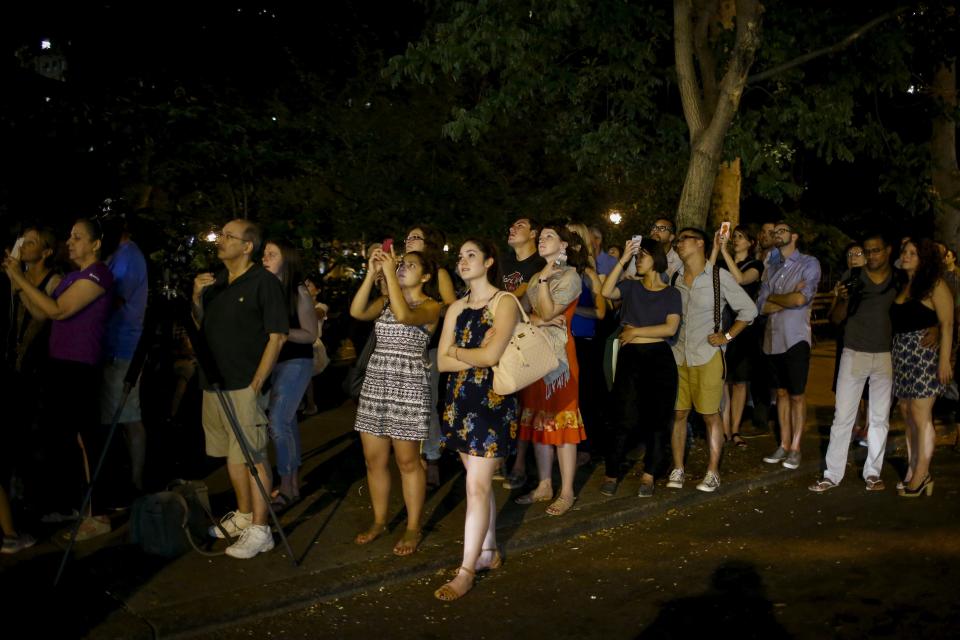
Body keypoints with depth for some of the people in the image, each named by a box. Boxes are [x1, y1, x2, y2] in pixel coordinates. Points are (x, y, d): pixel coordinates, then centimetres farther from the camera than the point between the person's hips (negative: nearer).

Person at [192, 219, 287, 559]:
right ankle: (243, 516, 28)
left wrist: (256, 383, -14)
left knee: (253, 456, -4)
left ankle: (259, 530, 1)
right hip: (213, 383, 7)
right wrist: (197, 297, -1)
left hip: (245, 386, -7)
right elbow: (200, 327, 18)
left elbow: (277, 336, -11)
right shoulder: (215, 282, 13)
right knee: (232, 454, 15)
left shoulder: (264, 282, -8)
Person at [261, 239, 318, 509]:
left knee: (277, 421, -13)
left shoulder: (298, 292, -9)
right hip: (272, 362, 6)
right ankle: (294, 482, 22)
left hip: (295, 363, -6)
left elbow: (310, 334, -9)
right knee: (287, 421, 12)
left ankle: (286, 487, -3)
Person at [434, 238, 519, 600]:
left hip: (492, 400, -6)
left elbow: (492, 355, -18)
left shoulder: (504, 303, -5)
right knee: (480, 481, 13)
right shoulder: (457, 308, 13)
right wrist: (477, 355, -8)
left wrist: (457, 351, -2)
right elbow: (442, 362, 5)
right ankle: (489, 552, 25)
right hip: (460, 398, 6)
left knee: (477, 485, -8)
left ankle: (466, 571, -5)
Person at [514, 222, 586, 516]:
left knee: (560, 418, -6)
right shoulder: (537, 277, 18)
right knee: (538, 419, 8)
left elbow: (549, 311, -15)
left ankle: (567, 491, -1)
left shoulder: (570, 276, -4)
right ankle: (545, 485, 15)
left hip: (558, 354, -7)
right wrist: (538, 319, -10)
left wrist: (544, 278, -13)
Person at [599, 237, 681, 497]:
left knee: (657, 418, 4)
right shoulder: (631, 286, 7)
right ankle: (611, 474, 7)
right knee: (623, 417, -3)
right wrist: (623, 260, -13)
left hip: (659, 358, 0)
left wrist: (636, 331, -8)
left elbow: (671, 328, -8)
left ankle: (649, 475, 15)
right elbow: (606, 291, -14)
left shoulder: (671, 293, 5)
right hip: (630, 357, 0)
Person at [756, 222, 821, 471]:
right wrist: (788, 298, -10)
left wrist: (773, 297, -3)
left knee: (797, 395, 2)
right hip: (772, 338, 5)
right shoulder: (772, 267, 13)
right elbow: (761, 306, 3)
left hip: (796, 338, -5)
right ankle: (783, 445, 18)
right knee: (781, 392, 11)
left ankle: (795, 448, 8)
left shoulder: (809, 264, -2)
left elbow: (802, 298, -16)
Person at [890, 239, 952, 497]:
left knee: (920, 417, -6)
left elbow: (947, 325, -11)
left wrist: (945, 360, -17)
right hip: (901, 356, 7)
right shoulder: (902, 286, 15)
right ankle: (912, 471, 14)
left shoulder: (935, 286, -5)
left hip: (925, 354, -7)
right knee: (908, 416, 8)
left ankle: (921, 475, -1)